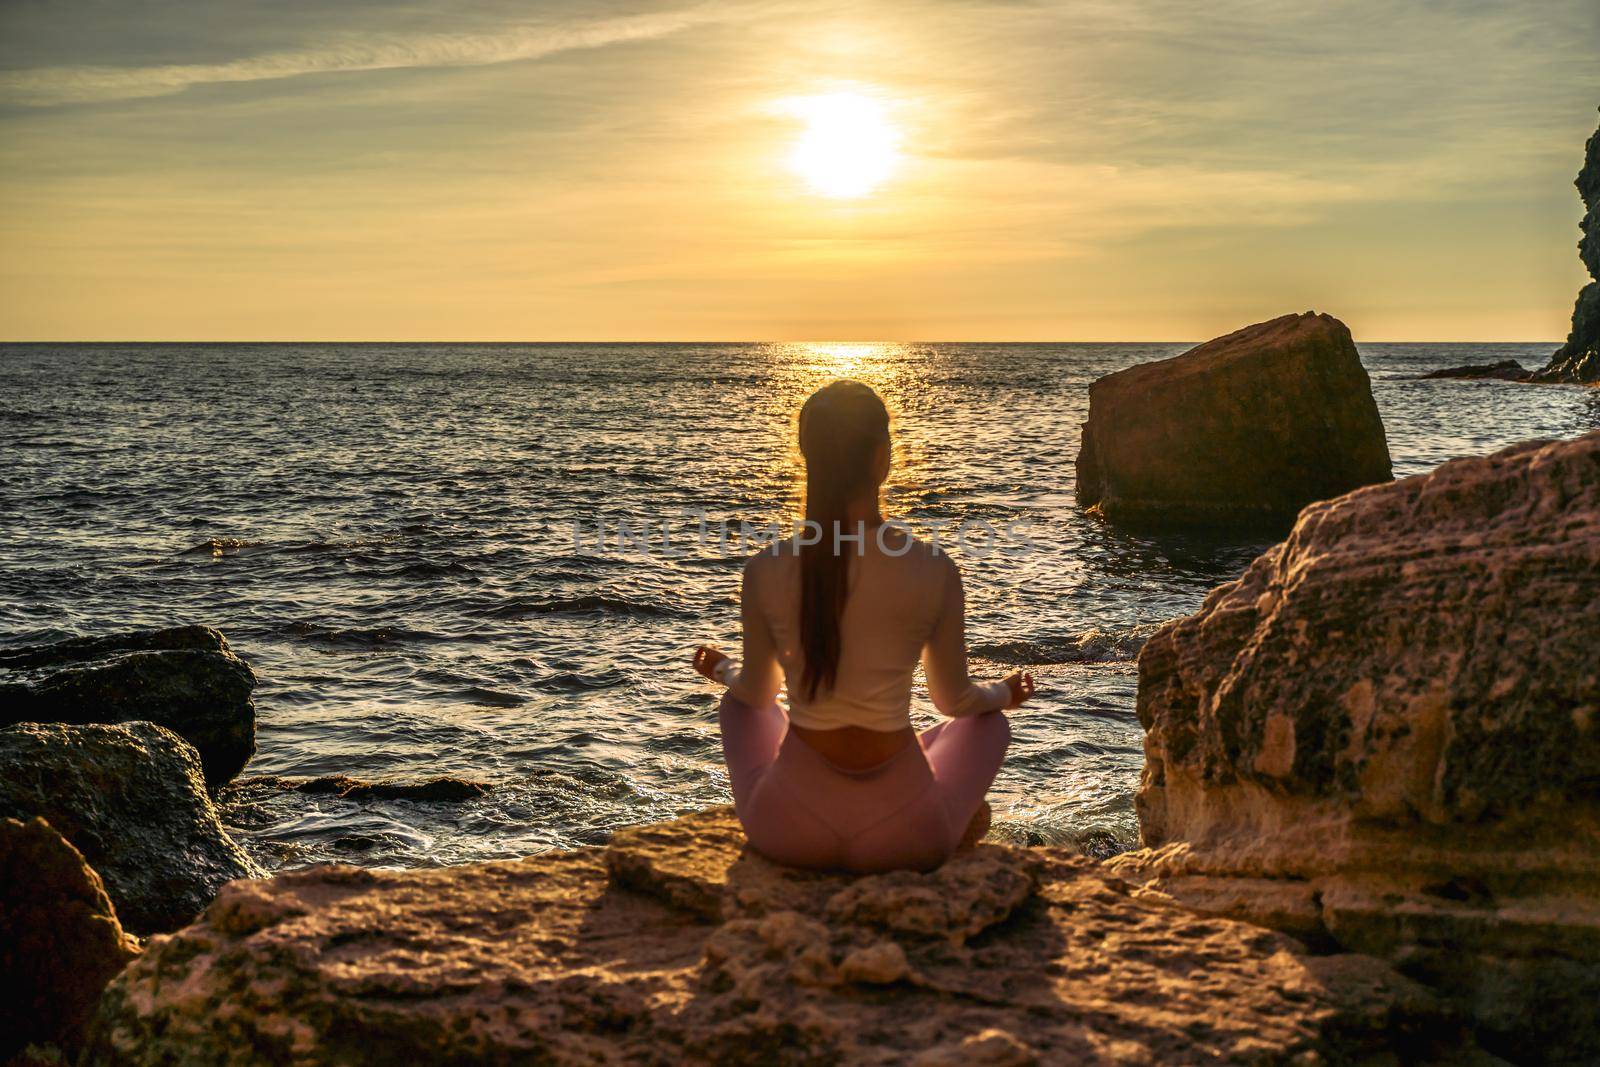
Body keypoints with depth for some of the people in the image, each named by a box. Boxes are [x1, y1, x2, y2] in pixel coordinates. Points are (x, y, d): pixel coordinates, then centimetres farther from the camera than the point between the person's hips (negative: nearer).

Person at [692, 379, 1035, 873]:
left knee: (737, 703, 34)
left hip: (789, 831, 0)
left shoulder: (765, 571, -11)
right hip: (904, 836, 0)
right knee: (989, 722, 31)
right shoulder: (935, 571, -14)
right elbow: (954, 700, 2)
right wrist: (1005, 692, 26)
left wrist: (723, 668, 31)